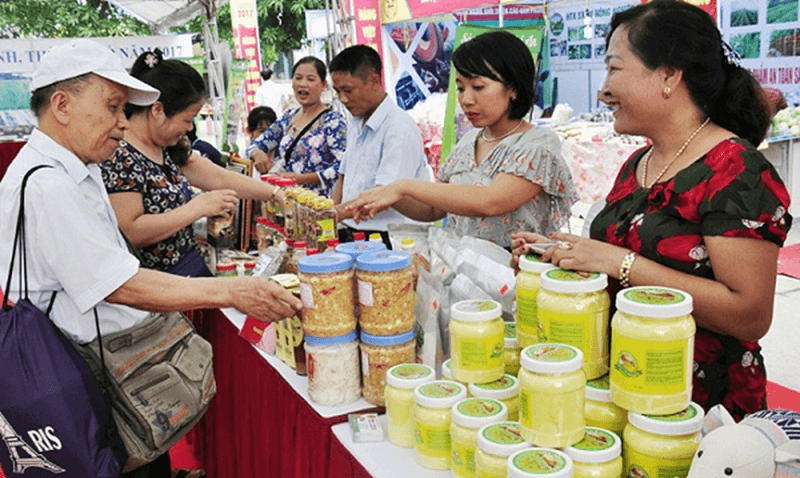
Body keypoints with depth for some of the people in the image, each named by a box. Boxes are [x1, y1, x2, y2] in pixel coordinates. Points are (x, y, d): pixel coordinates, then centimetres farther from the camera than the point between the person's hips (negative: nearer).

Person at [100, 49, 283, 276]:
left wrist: (277, 193, 10)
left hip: (193, 266, 9)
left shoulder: (167, 148, 11)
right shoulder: (119, 157, -17)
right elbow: (131, 233, -22)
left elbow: (220, 178, 15)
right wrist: (198, 208, -20)